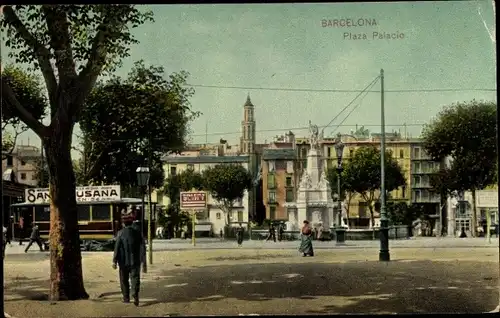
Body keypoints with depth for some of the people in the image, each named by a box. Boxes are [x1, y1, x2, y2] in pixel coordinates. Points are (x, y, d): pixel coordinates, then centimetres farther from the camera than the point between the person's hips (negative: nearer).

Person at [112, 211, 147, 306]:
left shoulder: (121, 233, -7)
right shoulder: (138, 232, 1)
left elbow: (117, 247, -10)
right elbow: (142, 248, -1)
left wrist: (114, 261, -5)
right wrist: (144, 263, 3)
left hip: (124, 262, -1)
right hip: (135, 262, 1)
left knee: (124, 280, 14)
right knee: (135, 279, 1)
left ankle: (126, 298, 23)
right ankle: (135, 296, -20)